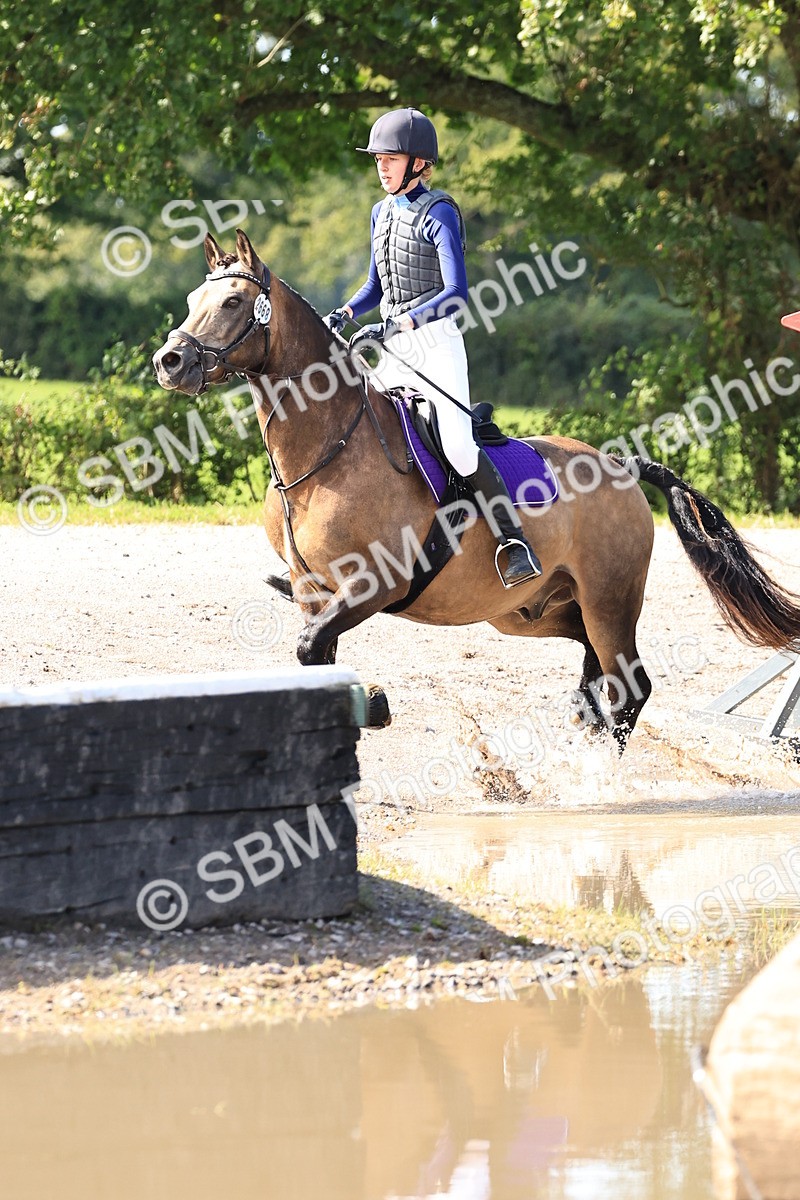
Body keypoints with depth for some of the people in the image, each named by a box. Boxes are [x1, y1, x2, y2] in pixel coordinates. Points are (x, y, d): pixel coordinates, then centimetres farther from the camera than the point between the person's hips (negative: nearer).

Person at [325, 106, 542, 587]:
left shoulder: (438, 213, -11)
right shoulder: (383, 212, 12)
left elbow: (457, 293, -20)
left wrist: (402, 323, -29)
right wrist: (344, 314, 3)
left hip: (436, 341, -8)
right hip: (394, 348, 8)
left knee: (457, 445, -22)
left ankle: (515, 542, -14)